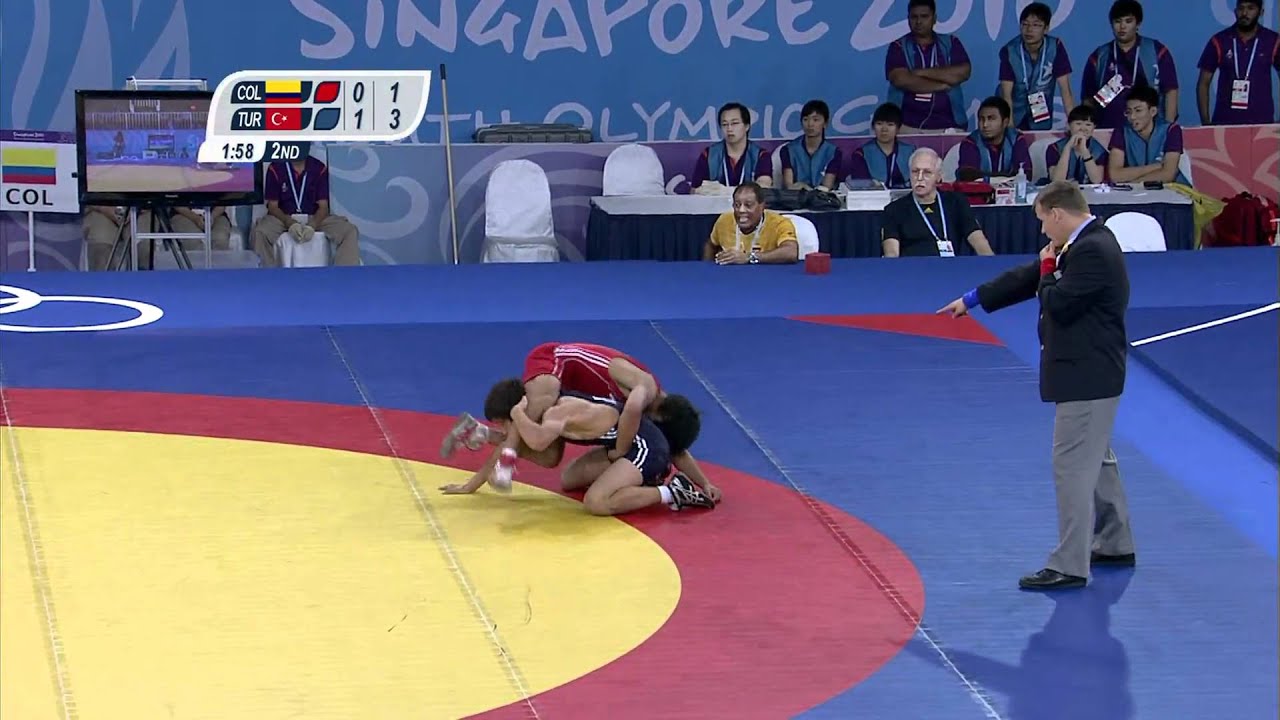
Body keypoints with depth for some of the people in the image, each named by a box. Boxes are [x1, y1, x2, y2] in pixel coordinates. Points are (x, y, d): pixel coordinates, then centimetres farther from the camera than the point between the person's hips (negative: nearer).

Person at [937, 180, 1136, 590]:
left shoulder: (1092, 251, -21)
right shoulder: (1084, 245, 12)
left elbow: (1058, 306, -23)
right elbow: (1026, 279, 19)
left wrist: (1048, 269, -5)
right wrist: (973, 300, 25)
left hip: (1086, 379, -11)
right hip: (1087, 375, 11)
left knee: (1072, 466, -8)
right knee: (1096, 461, 21)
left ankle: (1069, 566, -6)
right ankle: (1114, 545, 33)